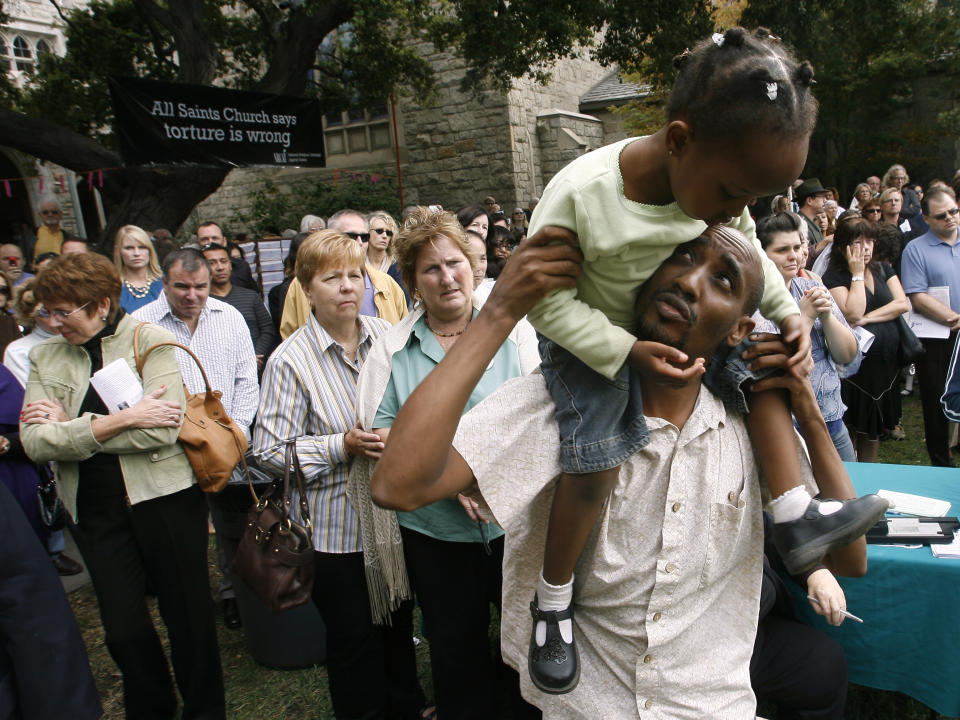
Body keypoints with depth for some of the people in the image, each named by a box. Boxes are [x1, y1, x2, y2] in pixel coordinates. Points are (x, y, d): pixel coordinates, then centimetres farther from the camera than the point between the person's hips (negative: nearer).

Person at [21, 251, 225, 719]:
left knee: (188, 618, 10)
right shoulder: (45, 356, 6)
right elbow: (34, 442, -7)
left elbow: (163, 430, -19)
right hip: (95, 509, 4)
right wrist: (120, 420, -17)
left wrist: (71, 427, -12)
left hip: (164, 499, -3)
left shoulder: (151, 341, -7)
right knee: (123, 629, 12)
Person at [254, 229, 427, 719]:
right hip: (338, 529, -4)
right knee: (353, 642, 13)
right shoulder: (290, 360, -14)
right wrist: (342, 447, -22)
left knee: (401, 629, 23)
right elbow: (269, 449, -13)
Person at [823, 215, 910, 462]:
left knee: (874, 428, 15)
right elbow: (853, 314, -20)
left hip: (887, 359, 6)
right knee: (856, 425, 1)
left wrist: (867, 318, -13)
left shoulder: (883, 269, 11)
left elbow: (903, 304, -1)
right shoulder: (833, 277, -7)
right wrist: (857, 273, -14)